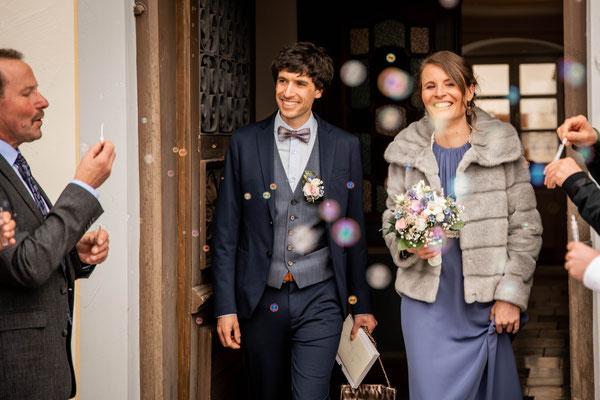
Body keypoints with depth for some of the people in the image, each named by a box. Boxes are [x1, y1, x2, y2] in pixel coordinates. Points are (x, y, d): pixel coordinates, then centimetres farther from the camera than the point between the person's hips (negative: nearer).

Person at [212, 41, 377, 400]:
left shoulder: (345, 146, 2)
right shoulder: (245, 142, 2)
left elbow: (354, 231, 8)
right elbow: (226, 231, 3)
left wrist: (362, 305, 10)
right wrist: (225, 306, -2)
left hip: (319, 301, -1)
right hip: (260, 301, 1)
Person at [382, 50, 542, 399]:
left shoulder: (502, 144, 0)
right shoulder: (407, 151, 6)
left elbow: (526, 227, 1)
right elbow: (391, 219, 14)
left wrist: (511, 294, -5)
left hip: (487, 304, -1)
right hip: (428, 303, 1)